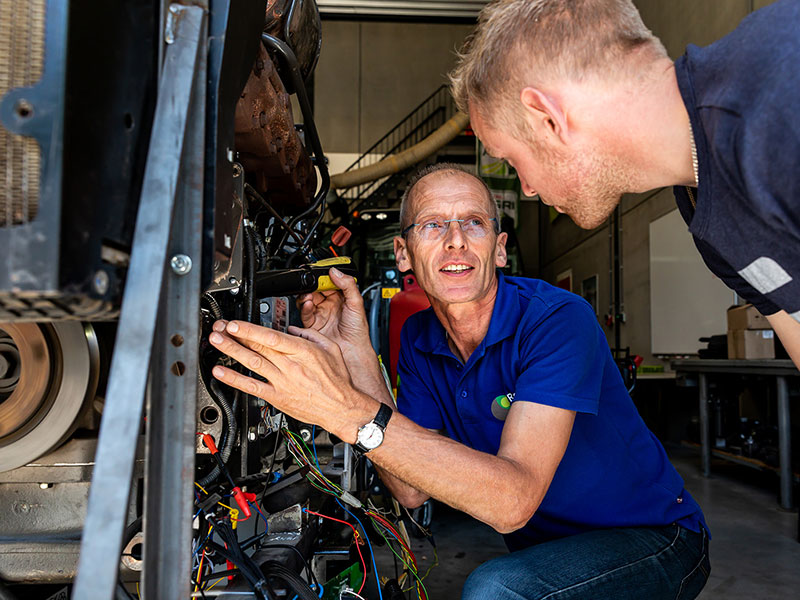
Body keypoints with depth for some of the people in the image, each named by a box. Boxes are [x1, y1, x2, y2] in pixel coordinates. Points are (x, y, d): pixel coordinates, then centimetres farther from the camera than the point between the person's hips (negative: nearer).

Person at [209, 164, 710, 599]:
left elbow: (512, 501, -33)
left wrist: (354, 413, -43)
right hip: (545, 552, 6)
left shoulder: (557, 318, -23)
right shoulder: (418, 339, -2)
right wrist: (356, 353, -17)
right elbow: (413, 489, -9)